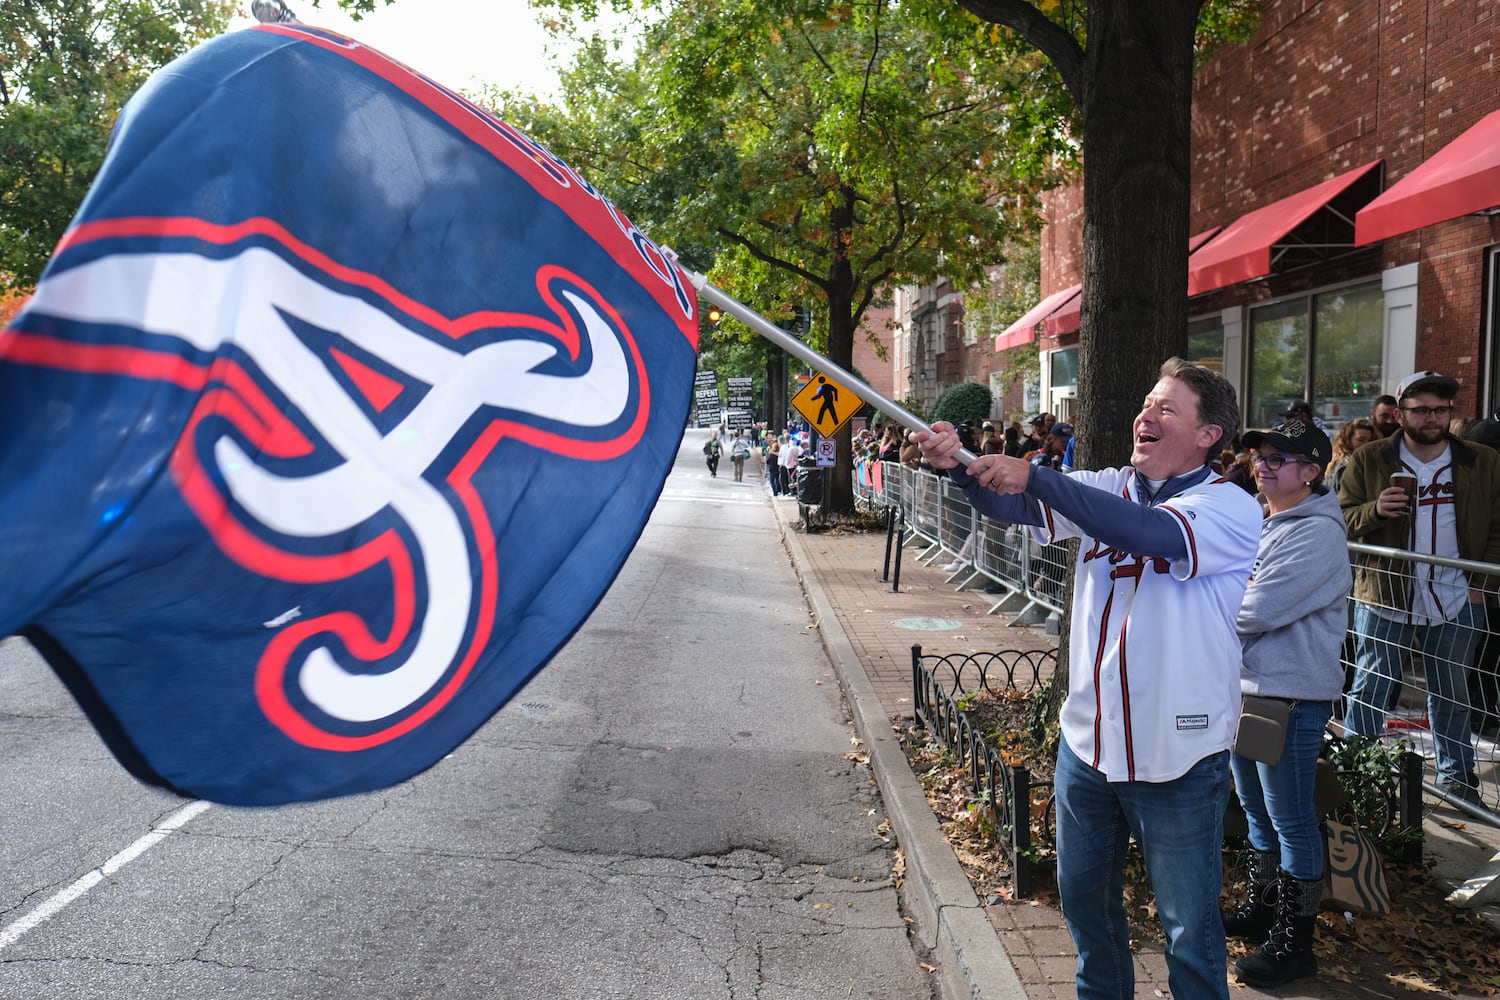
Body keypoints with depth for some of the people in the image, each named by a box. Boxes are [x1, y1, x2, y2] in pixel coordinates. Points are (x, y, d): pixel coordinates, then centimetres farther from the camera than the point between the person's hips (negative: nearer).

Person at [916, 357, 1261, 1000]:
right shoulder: (1105, 489, 3)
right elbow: (1014, 505, -12)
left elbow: (1152, 533, -33)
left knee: (1189, 930, 10)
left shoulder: (1231, 510, -13)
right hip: (1088, 741, 6)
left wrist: (1035, 477, -39)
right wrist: (956, 465, -32)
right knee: (1084, 898, 24)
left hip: (1177, 760, -5)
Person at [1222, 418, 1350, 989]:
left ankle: (1293, 943, 15)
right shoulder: (1268, 523, 12)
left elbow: (1258, 611, -23)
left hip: (1292, 695, -9)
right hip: (1247, 686, 9)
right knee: (1256, 809, 20)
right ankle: (1261, 909, 36)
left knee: (1290, 820, 2)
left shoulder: (1317, 533, -18)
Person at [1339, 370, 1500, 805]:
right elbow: (1342, 520, -2)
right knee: (1368, 690, 3)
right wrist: (1374, 510, -23)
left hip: (1457, 603, 2)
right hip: (1384, 598, -2)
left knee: (1452, 695, 15)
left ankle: (1456, 776, 29)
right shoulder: (1369, 461, -1)